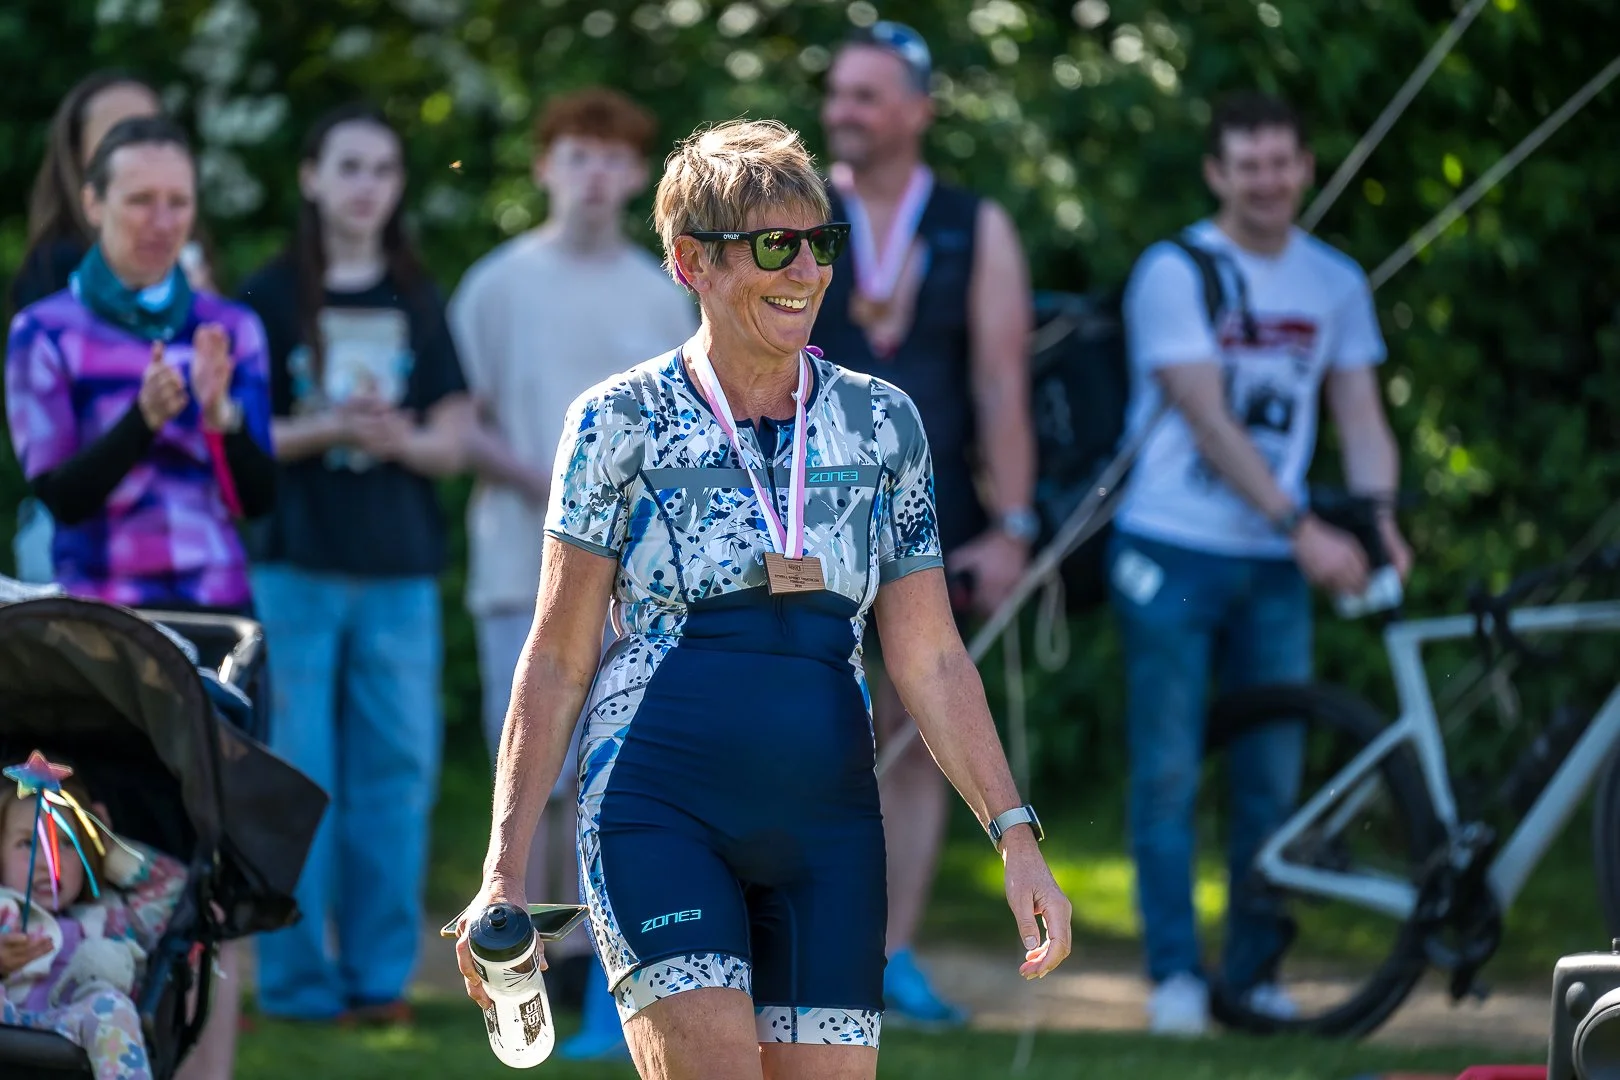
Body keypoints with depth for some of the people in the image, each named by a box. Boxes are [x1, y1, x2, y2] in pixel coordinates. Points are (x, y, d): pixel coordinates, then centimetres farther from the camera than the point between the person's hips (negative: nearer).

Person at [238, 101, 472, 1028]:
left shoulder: (418, 304, 12)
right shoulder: (273, 298, 2)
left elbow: (451, 444, 9)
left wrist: (398, 439, -12)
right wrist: (329, 430, -16)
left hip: (400, 567, 3)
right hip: (296, 560, -3)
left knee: (396, 769, 1)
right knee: (296, 775, -4)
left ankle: (381, 974, 7)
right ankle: (297, 977, 2)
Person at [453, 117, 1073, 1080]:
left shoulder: (882, 423, 10)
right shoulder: (623, 421, 1)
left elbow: (931, 659, 11)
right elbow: (559, 659, 4)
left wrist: (1015, 833, 1)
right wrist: (506, 870, 1)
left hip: (826, 825, 3)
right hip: (660, 810, -3)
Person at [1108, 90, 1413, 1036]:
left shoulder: (1335, 283, 8)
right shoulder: (1175, 273, -7)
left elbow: (1361, 417, 5)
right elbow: (1210, 422, -15)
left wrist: (1379, 519, -15)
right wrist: (1302, 527, -24)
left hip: (1277, 567, 4)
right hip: (1173, 555, -4)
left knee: (1275, 779, 3)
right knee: (1169, 777, -2)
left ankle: (1255, 974, 12)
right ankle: (1176, 976, 3)